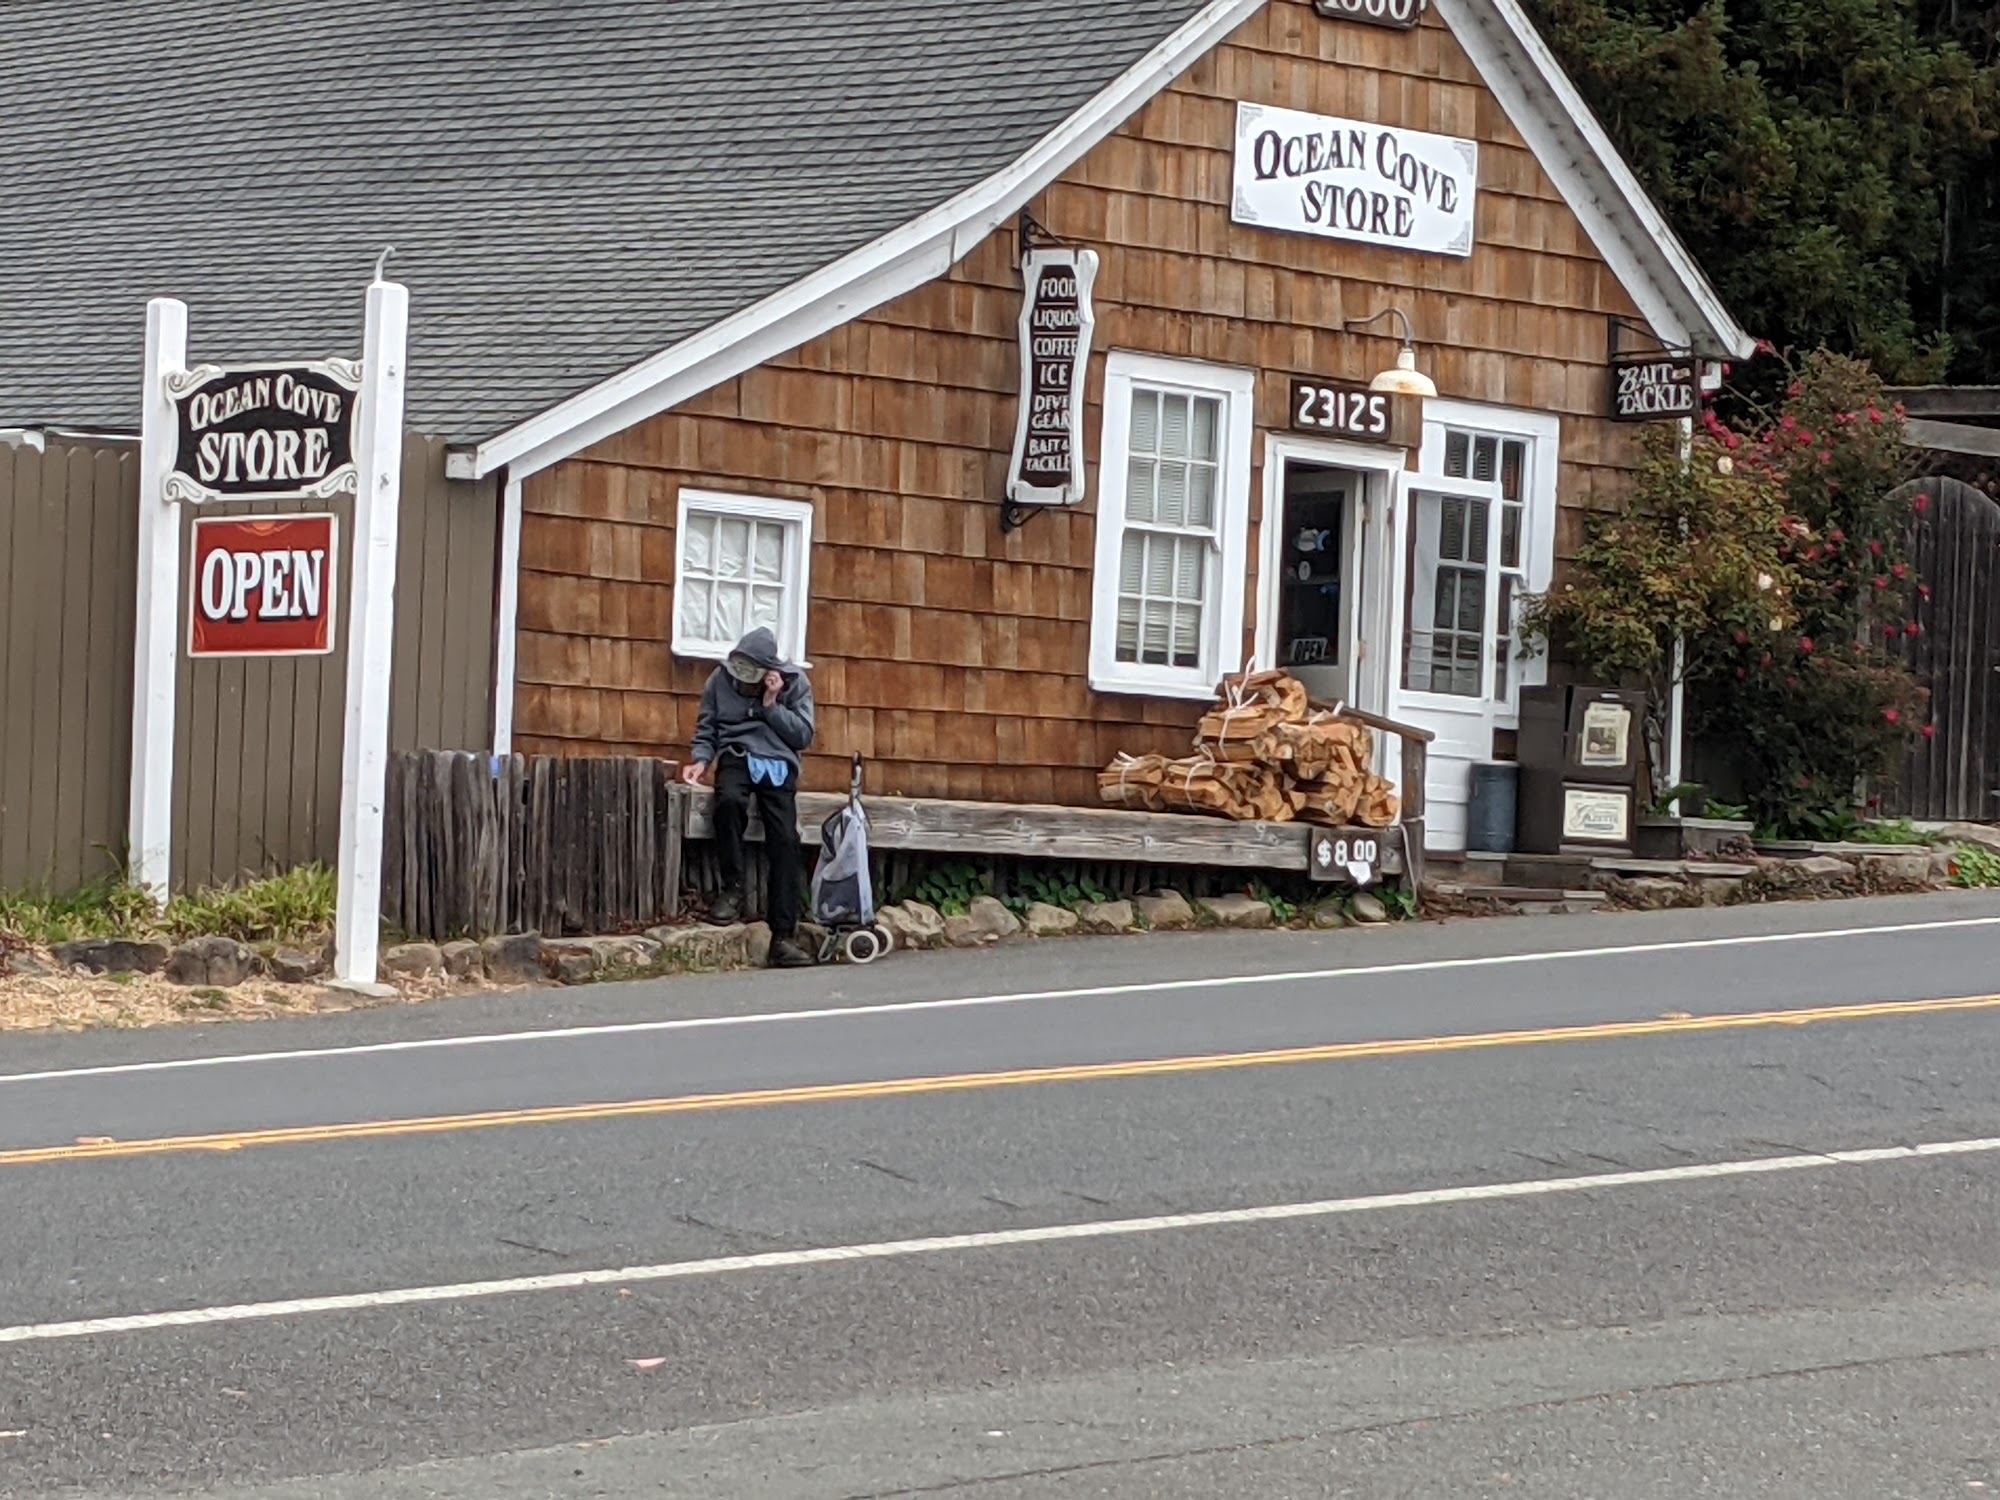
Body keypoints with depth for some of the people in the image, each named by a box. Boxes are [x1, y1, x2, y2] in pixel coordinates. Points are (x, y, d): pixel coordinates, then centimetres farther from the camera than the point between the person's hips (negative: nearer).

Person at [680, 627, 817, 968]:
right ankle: (731, 889, -19)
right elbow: (705, 731, 11)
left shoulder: (795, 682, 1)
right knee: (729, 800, -37)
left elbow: (804, 736, 0)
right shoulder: (721, 678, 3)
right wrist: (701, 760, -8)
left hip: (778, 763, 0)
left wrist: (772, 706, -11)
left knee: (785, 840, -19)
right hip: (737, 757, 0)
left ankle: (783, 935, -19)